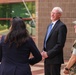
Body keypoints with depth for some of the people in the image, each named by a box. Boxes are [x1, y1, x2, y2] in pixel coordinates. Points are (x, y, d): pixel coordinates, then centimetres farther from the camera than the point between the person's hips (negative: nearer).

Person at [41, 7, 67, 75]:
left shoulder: (61, 26, -12)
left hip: (55, 59, -8)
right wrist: (44, 51, 3)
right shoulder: (50, 25, 17)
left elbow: (60, 44, -18)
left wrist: (48, 54, -16)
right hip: (47, 59, 8)